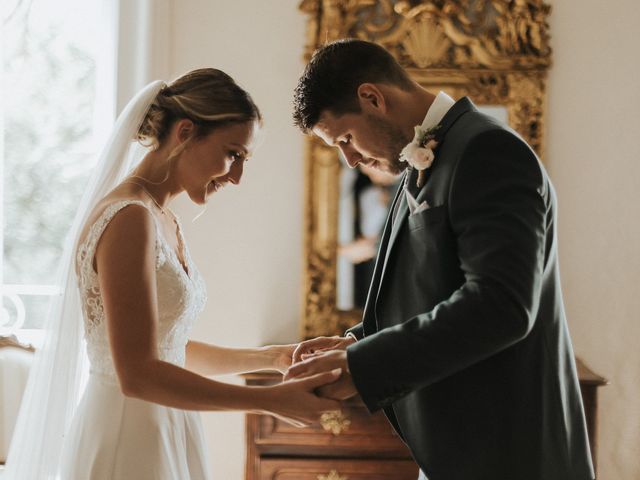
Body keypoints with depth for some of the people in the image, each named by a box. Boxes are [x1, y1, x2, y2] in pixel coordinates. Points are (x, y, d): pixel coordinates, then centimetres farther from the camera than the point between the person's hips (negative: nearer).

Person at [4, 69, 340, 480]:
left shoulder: (166, 222, 10)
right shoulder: (129, 218, -18)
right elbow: (137, 373, -24)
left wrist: (270, 358, 11)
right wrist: (270, 400, -22)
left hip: (164, 438, 9)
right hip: (127, 445, -9)